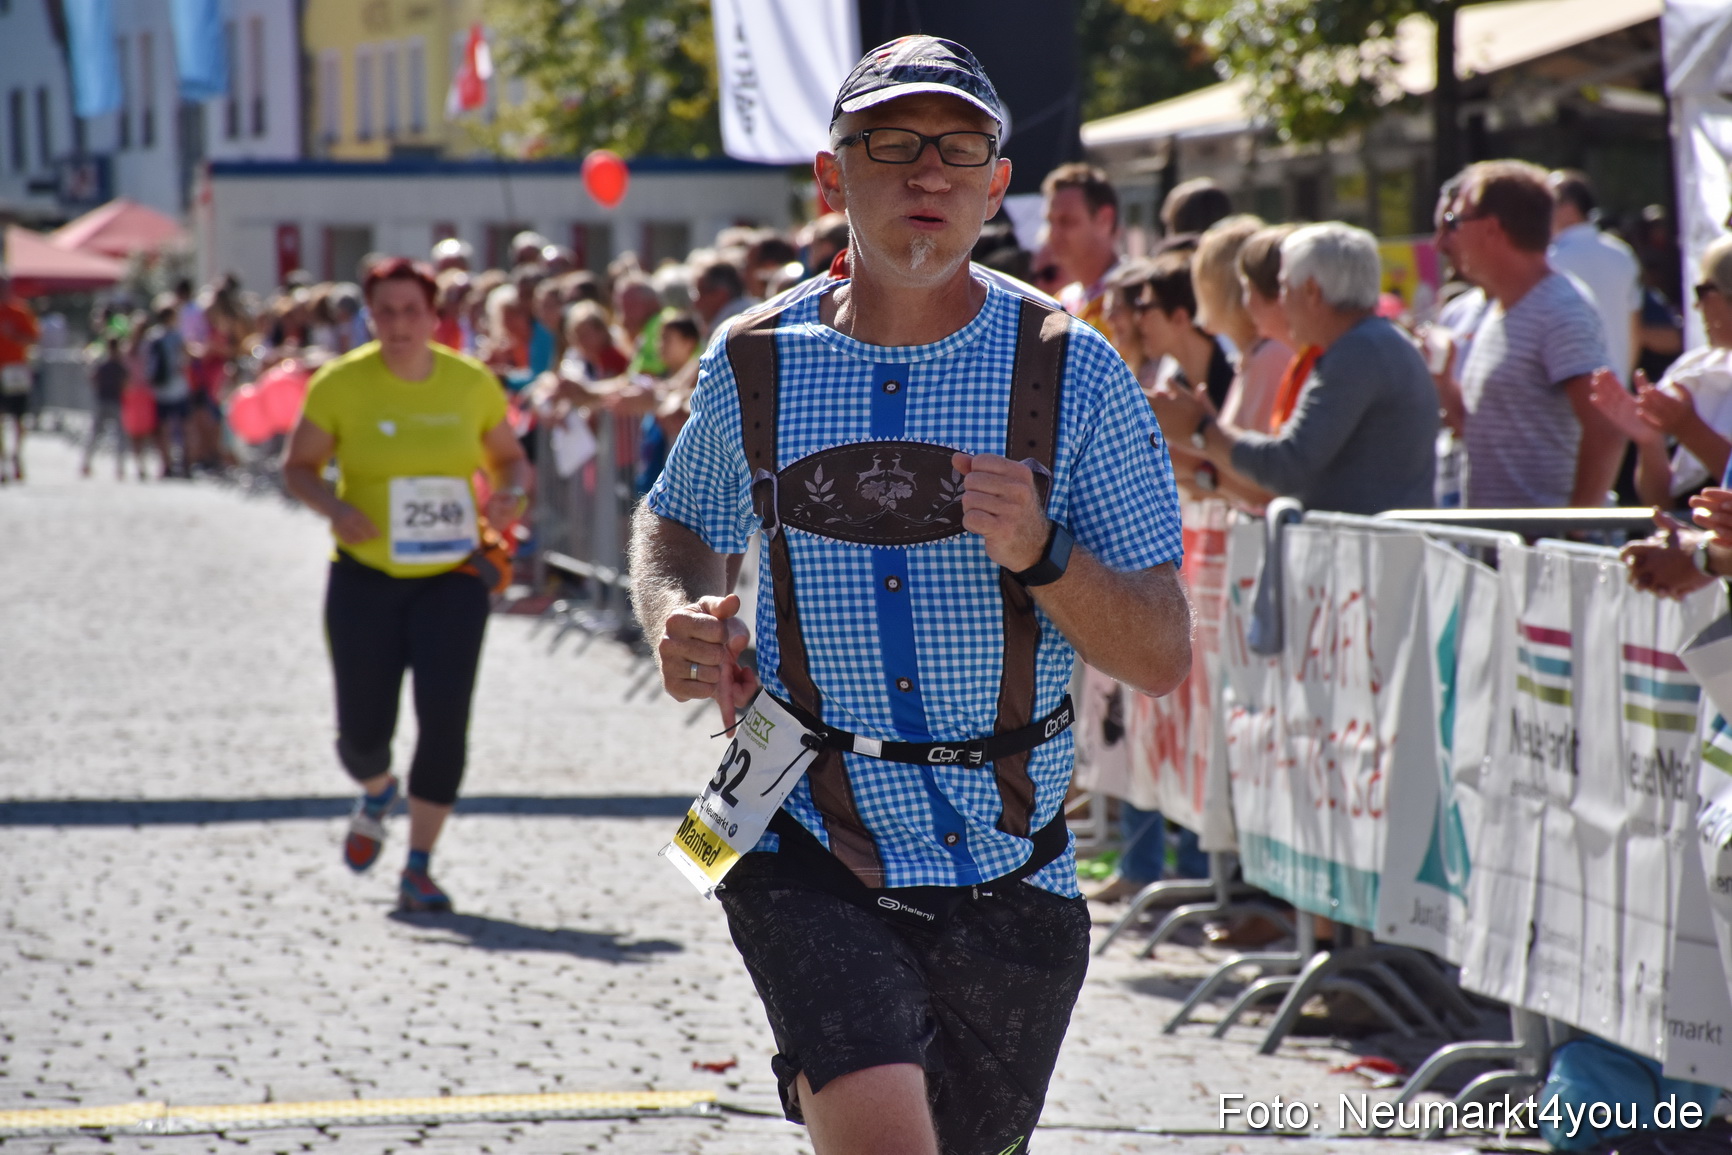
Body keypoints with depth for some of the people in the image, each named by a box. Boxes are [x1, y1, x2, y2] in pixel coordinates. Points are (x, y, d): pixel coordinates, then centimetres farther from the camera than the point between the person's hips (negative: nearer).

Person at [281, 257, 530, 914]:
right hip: (365, 578, 0)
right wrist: (333, 507, -19)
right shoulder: (340, 385, -7)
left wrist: (509, 494, -10)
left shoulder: (471, 384, -2)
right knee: (363, 729, 1)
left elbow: (510, 457, 13)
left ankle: (418, 871, -1)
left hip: (450, 577, 1)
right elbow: (298, 468, 1)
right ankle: (377, 793, 40)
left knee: (444, 717, -13)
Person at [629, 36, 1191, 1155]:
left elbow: (1163, 657, -5)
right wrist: (677, 621, 0)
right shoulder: (754, 367, 1)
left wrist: (1038, 556, -23)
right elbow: (680, 523, 22)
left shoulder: (1074, 373, -4)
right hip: (809, 852, -1)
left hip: (1007, 868, 1)